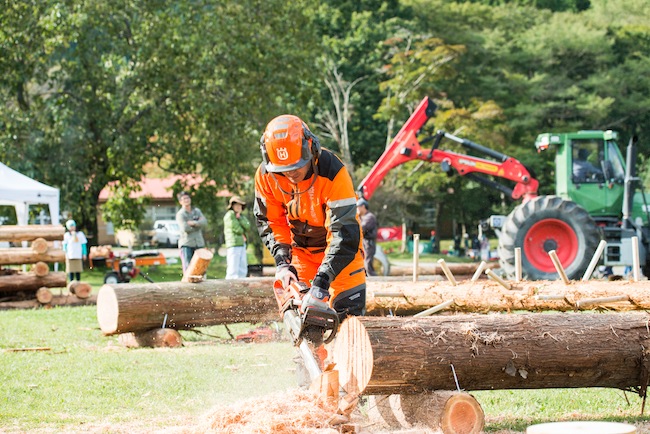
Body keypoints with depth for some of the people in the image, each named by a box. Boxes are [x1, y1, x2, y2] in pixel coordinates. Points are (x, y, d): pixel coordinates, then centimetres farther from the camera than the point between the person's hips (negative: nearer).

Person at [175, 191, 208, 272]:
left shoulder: (197, 211, 14)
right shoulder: (180, 214, -2)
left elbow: (204, 222, -1)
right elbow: (185, 228, -16)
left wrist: (194, 223, -16)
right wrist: (198, 224, -4)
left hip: (199, 243, 5)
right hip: (186, 244, -5)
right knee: (188, 268, -7)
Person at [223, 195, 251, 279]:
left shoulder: (242, 216, 20)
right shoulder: (229, 215, -4)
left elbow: (247, 226, 4)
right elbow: (236, 229, -11)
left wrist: (239, 217, -5)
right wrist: (242, 234, 6)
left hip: (242, 244, 9)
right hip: (233, 245, -9)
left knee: (243, 270, 7)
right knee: (233, 270, -14)